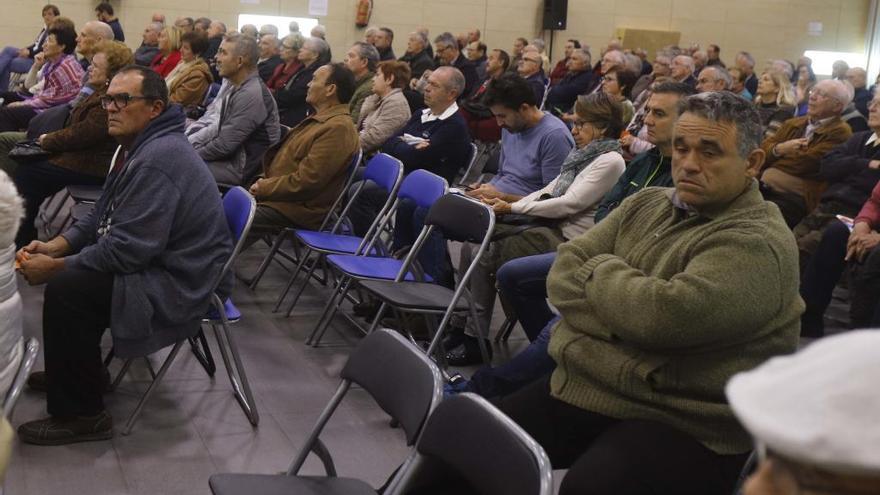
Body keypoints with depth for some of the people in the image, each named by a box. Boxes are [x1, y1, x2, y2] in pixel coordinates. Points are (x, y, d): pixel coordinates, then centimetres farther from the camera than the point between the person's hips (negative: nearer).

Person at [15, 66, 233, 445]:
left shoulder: (157, 160, -25)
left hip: (181, 284, -11)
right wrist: (54, 246, 1)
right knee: (68, 269, 15)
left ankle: (80, 415, -6)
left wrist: (55, 267, -16)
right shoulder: (140, 144, 10)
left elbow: (125, 251, -27)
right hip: (156, 260, 11)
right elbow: (102, 217, 16)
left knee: (65, 290, -20)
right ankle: (72, 370, 30)